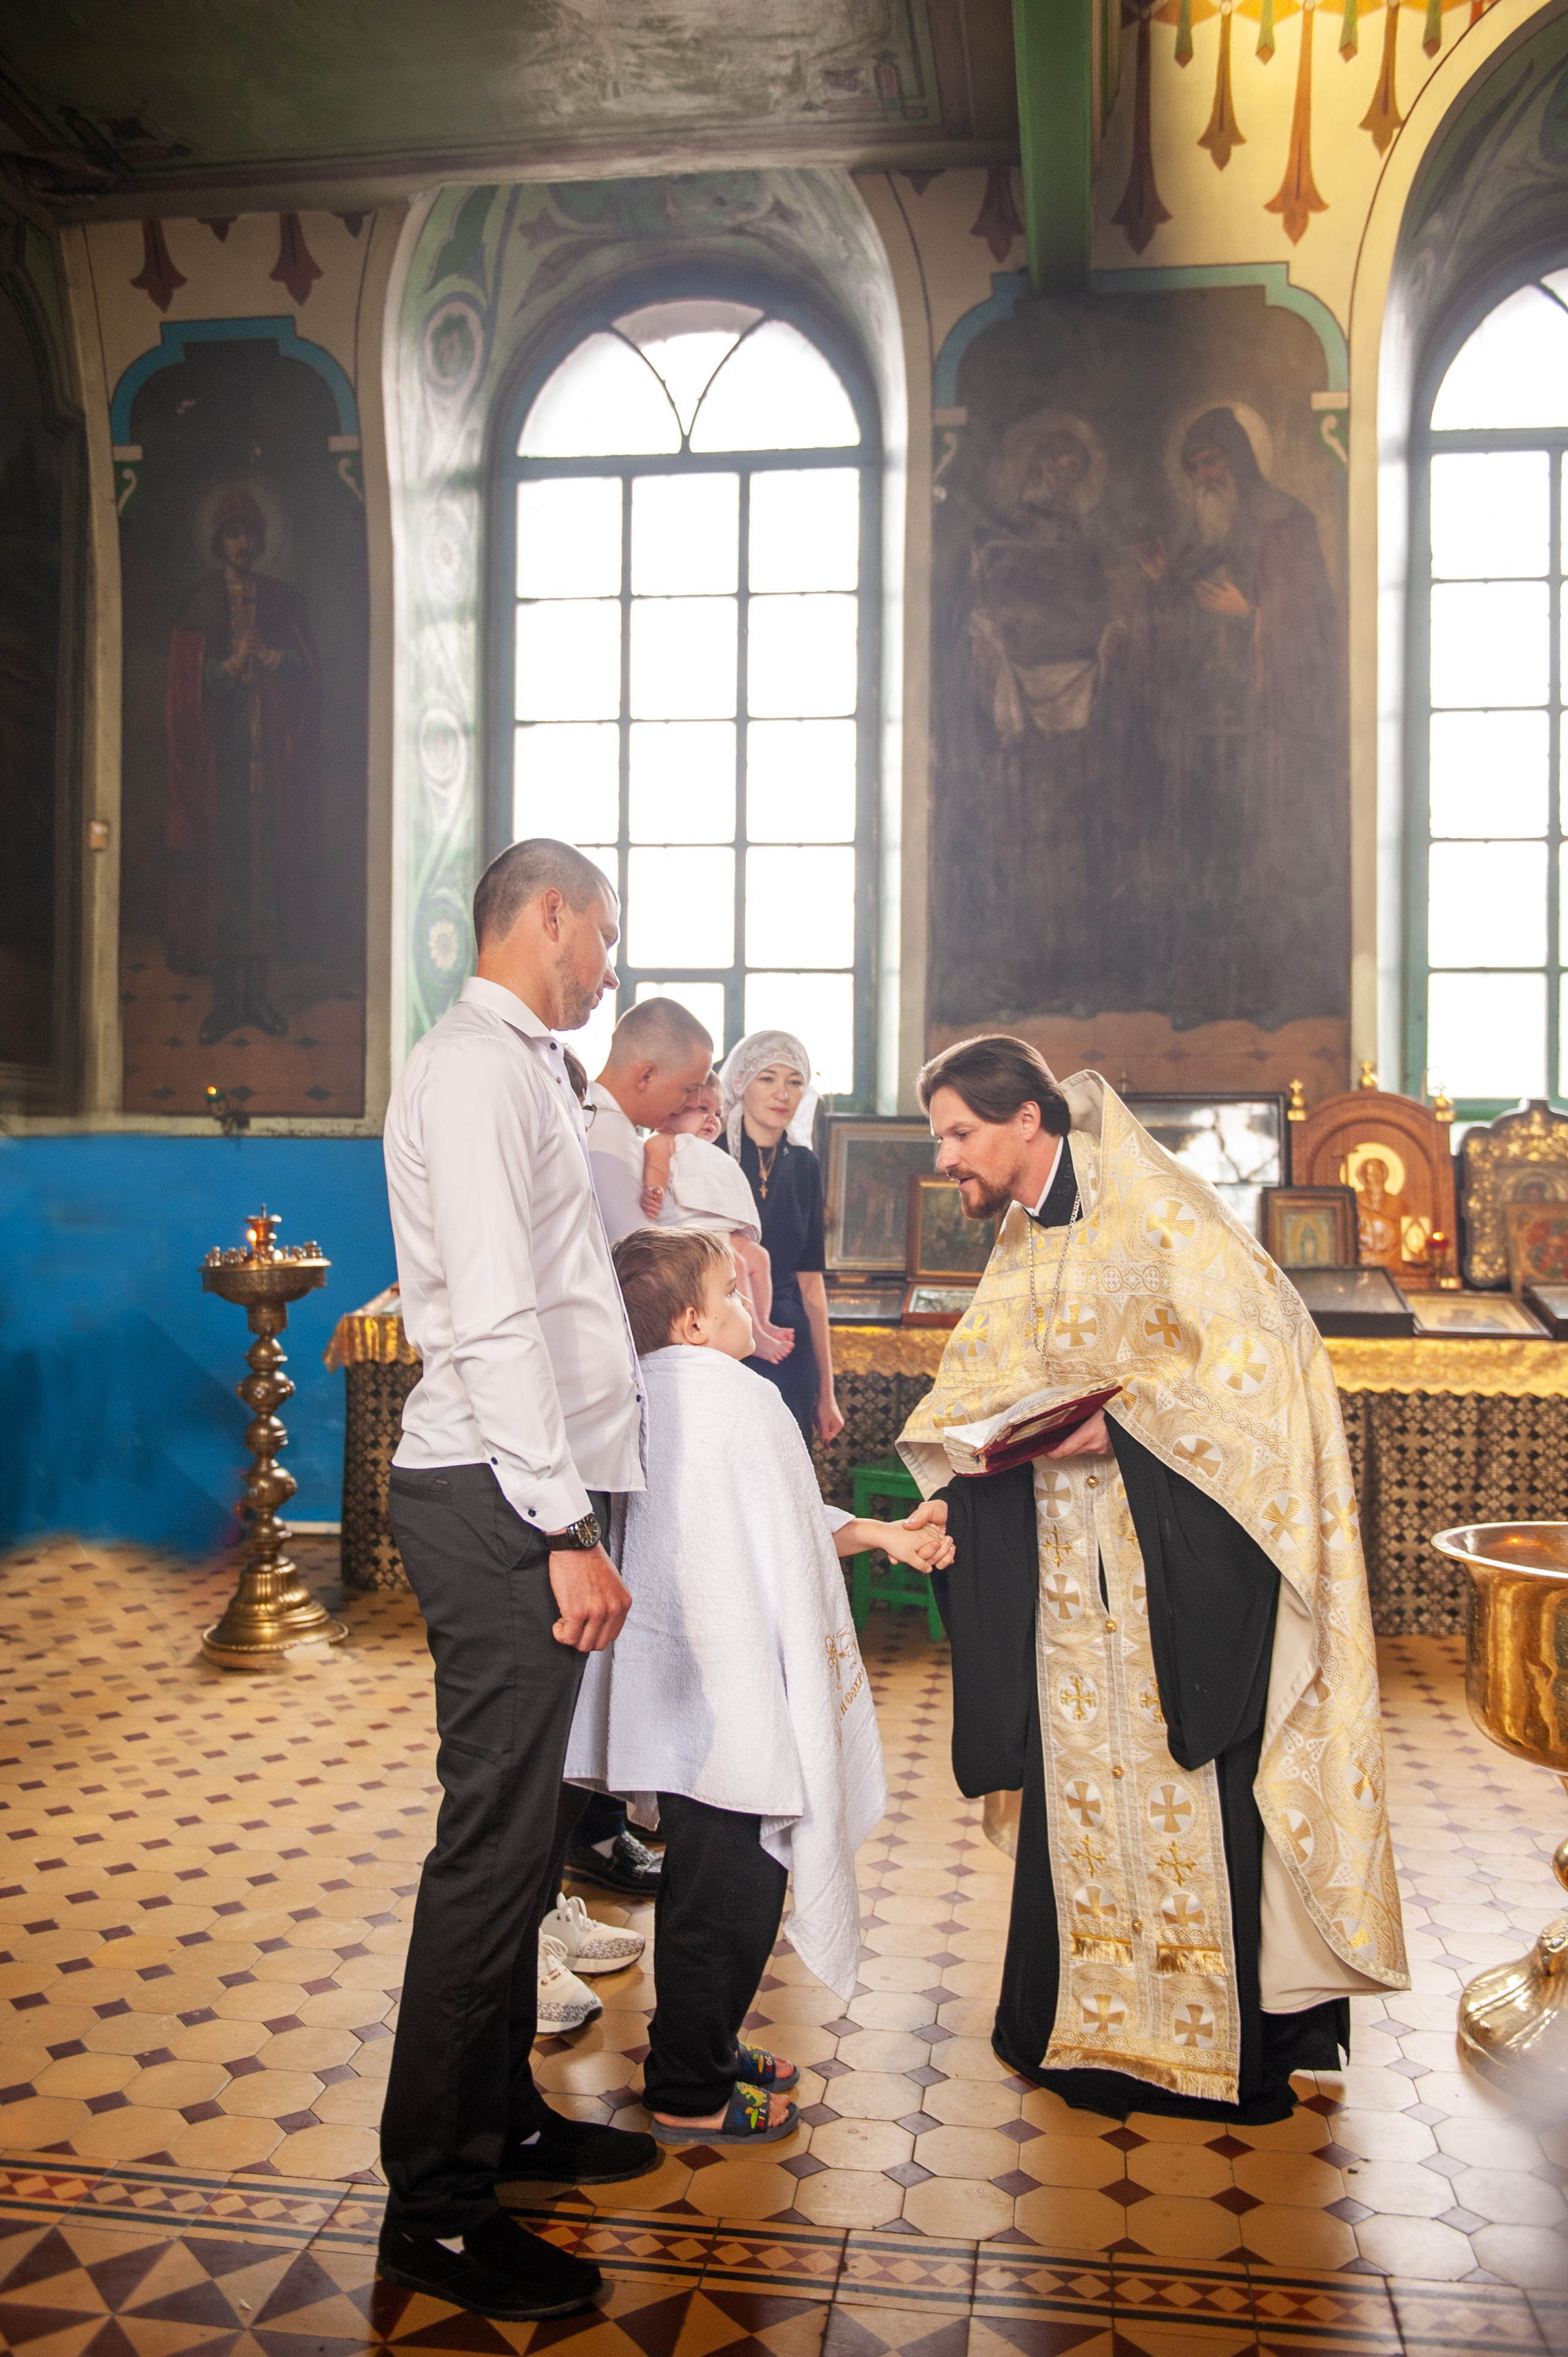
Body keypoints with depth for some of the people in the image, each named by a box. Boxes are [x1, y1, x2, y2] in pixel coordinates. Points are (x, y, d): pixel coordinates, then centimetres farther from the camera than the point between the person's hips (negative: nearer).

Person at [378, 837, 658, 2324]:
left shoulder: (521, 1070, 20)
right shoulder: (476, 1069, -13)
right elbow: (493, 1316, -21)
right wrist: (566, 1529, -22)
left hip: (522, 1502, 10)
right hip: (498, 1505, -10)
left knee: (524, 1826, 18)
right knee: (495, 1839, -3)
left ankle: (501, 2117, 34)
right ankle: (433, 2208, 12)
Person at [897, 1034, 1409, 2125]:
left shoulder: (1153, 1212, -15)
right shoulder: (1022, 1238, 10)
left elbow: (1253, 1354, -20)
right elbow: (986, 1375, 18)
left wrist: (1115, 1426, -23)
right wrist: (966, 1427, -3)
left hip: (1181, 1545, -7)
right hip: (1071, 1552, 7)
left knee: (1192, 1778, -1)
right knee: (1082, 1774, 11)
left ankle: (1228, 2038, 15)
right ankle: (1092, 2020, 25)